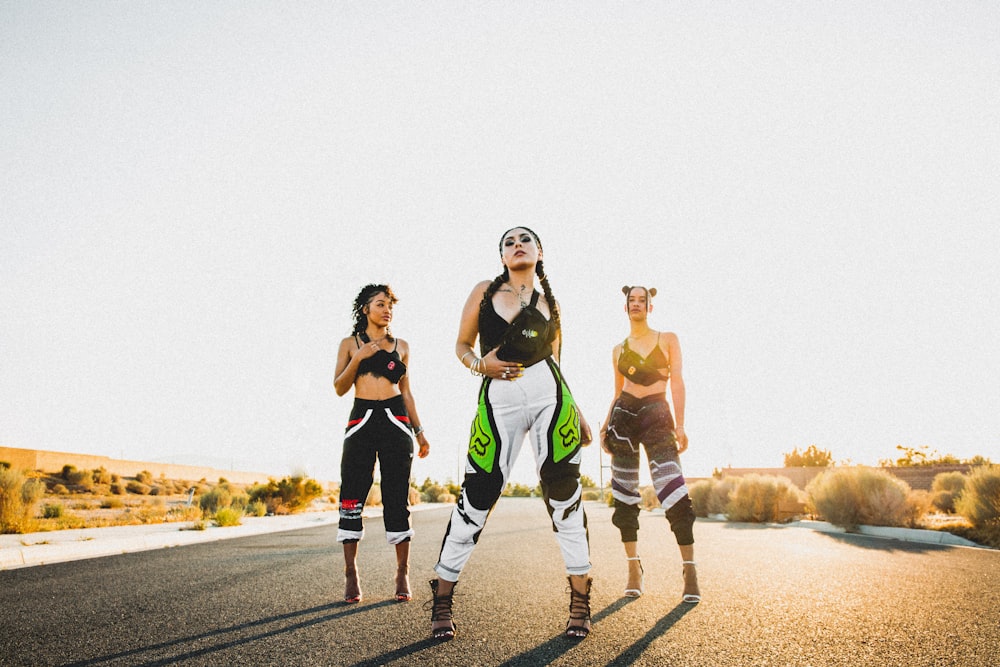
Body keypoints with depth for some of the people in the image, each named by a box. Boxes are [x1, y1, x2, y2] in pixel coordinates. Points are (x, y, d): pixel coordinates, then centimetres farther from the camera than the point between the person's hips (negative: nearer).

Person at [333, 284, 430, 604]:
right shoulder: (350, 344, 11)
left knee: (397, 499, 0)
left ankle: (403, 575, 7)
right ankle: (351, 575, 7)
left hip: (396, 421, 1)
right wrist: (359, 358, -8)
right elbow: (339, 388, 6)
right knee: (352, 496, -3)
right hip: (361, 421, 0)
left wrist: (419, 430, 11)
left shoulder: (401, 346, 14)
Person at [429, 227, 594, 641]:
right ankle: (442, 599, 12)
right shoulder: (485, 292, 10)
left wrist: (578, 414, 12)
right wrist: (480, 365, -10)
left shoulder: (549, 303, 15)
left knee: (564, 493, -1)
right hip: (498, 400, -1)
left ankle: (580, 601, 11)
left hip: (548, 394, 2)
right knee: (476, 498, -2)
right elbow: (462, 346, 12)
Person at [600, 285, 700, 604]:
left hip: (657, 416, -3)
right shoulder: (619, 349, 15)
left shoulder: (668, 339, 8)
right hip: (624, 416, 3)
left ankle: (690, 571, -7)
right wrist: (605, 425, 5)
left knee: (673, 492, -15)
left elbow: (677, 383, 1)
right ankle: (634, 568, 10)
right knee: (625, 495, 1)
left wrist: (679, 424, -9)